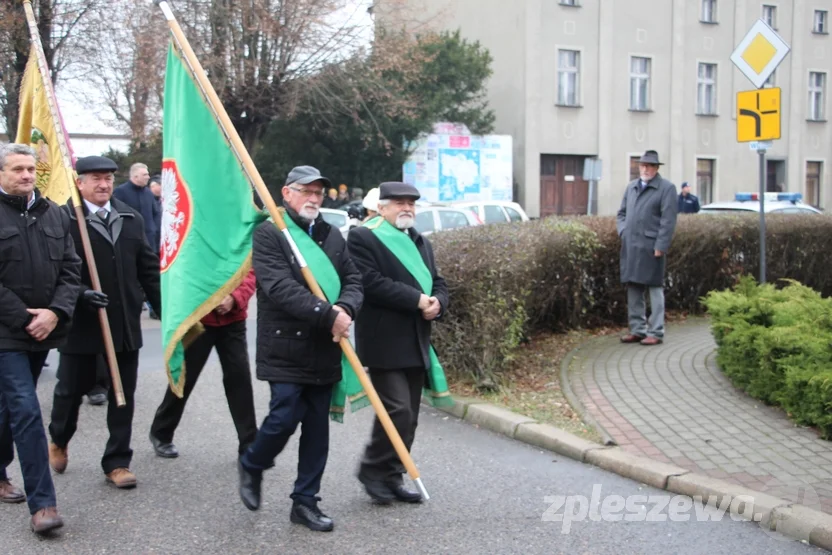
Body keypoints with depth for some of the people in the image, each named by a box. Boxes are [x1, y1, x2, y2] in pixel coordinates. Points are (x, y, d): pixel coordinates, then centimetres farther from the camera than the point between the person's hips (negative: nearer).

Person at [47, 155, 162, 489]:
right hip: (82, 321, -4)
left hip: (125, 323, 4)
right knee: (72, 388, 13)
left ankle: (117, 462, 18)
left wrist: (165, 309, 8)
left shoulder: (131, 219, 9)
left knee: (123, 395, 7)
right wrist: (78, 293, -26)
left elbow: (148, 268, 11)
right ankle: (59, 441, 40)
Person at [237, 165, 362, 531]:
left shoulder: (332, 235, 14)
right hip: (285, 348, -6)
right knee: (284, 417, -7)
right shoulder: (269, 234, -6)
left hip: (325, 350, 6)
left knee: (317, 427, 8)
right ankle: (251, 466, 24)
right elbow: (281, 288, -18)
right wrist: (328, 315, -23)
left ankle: (305, 501, 18)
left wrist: (345, 308, -13)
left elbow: (353, 280, 9)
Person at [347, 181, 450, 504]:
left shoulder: (421, 242, 20)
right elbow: (371, 283, -17)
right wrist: (416, 300, -18)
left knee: (409, 416, 9)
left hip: (416, 343, 8)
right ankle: (373, 470, 5)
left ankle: (392, 477, 19)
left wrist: (437, 303, -5)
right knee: (397, 410, -13)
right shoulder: (363, 238, -6)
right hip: (384, 342, -8)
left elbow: (437, 283, 18)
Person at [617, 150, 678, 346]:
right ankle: (637, 329, 21)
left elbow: (668, 220, -10)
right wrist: (623, 232, 6)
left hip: (650, 247, -7)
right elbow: (622, 213, 24)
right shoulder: (631, 187, 17)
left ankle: (656, 332, 4)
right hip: (630, 247, 7)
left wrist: (661, 246, -16)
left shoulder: (666, 188, -4)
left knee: (655, 289, -1)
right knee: (633, 289, 12)